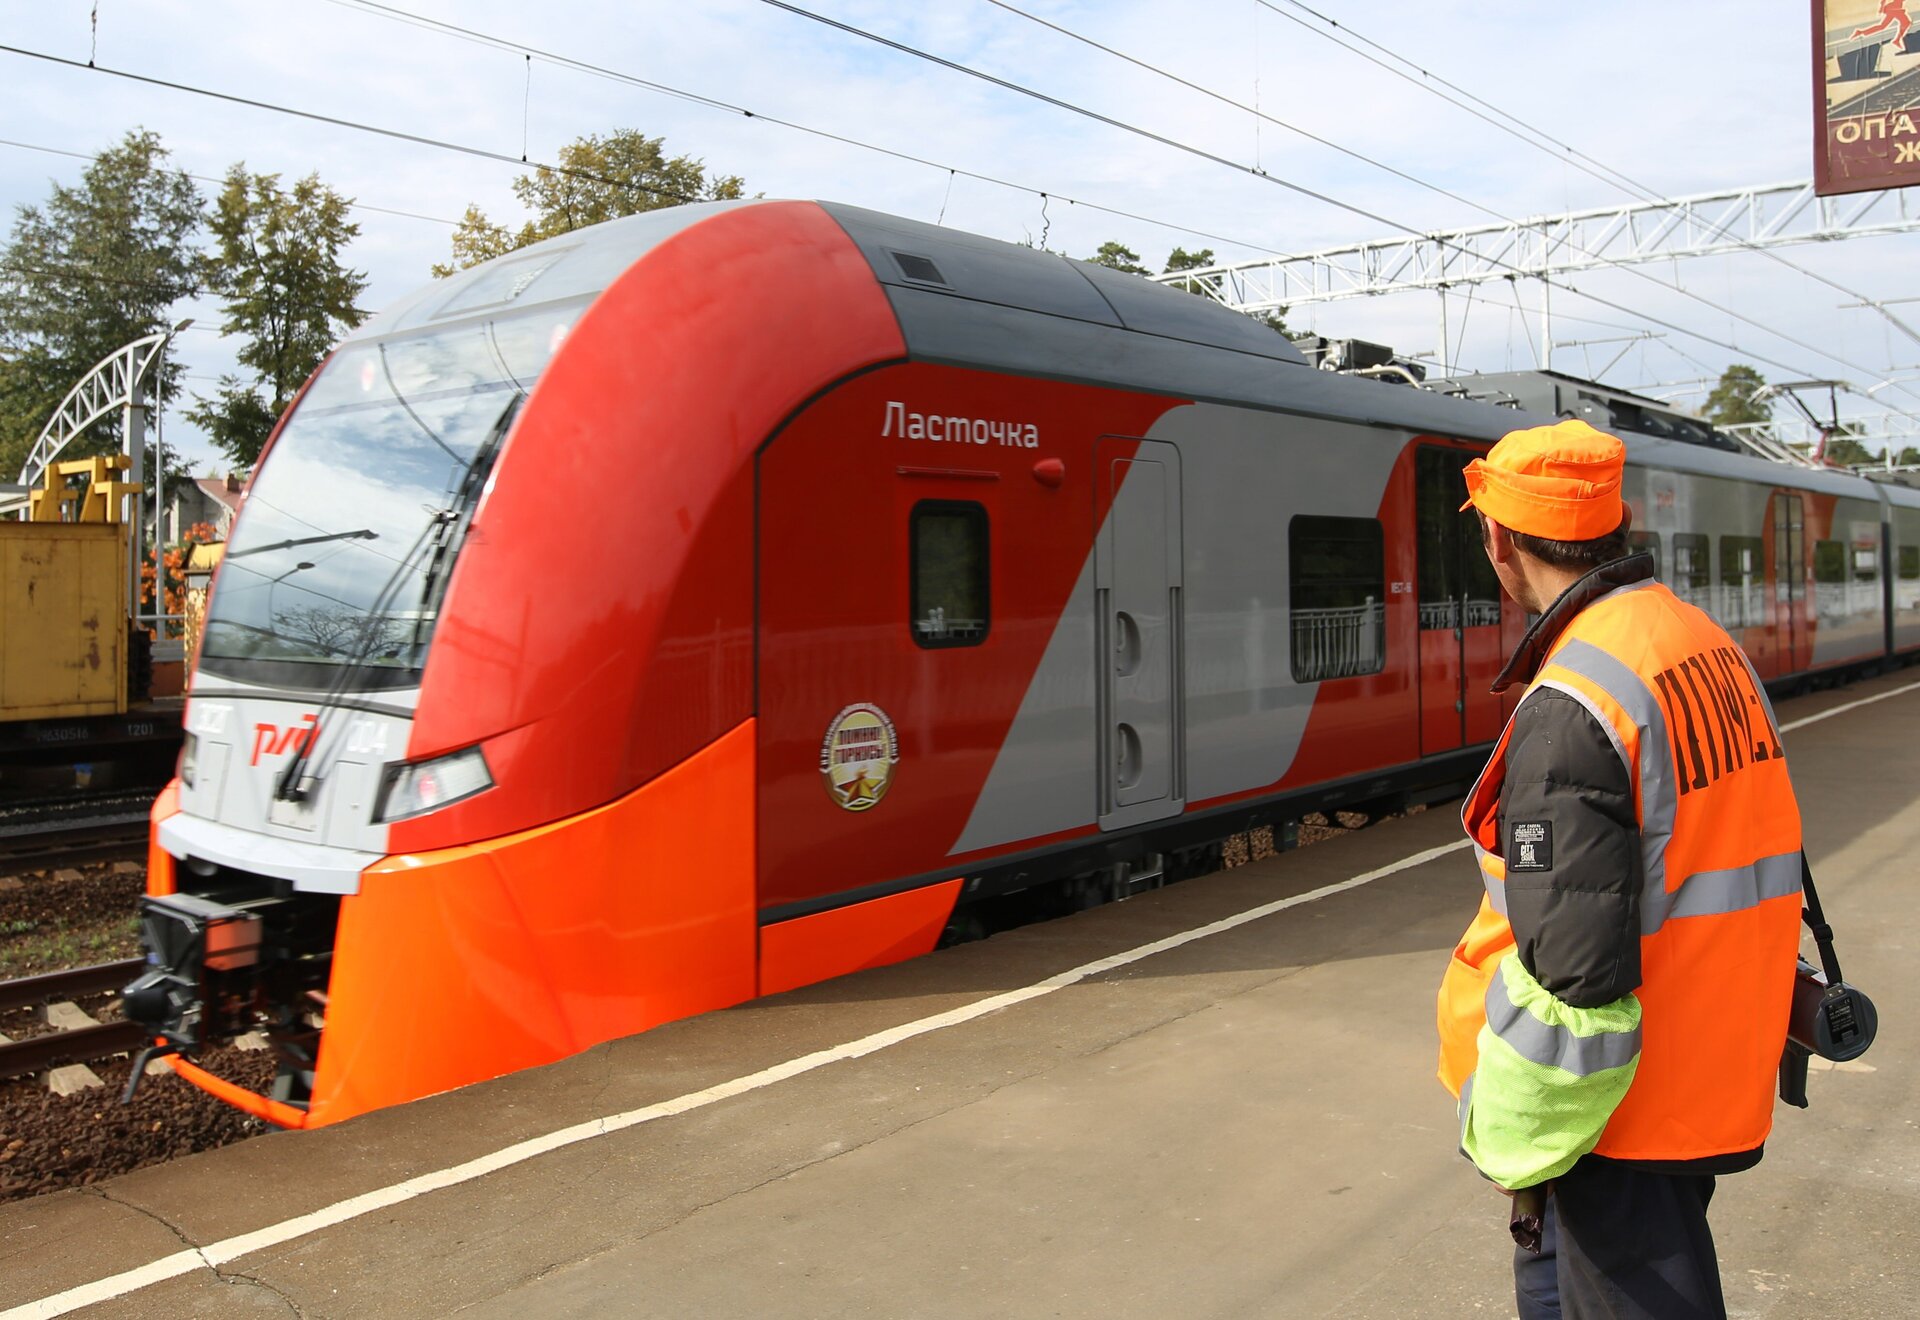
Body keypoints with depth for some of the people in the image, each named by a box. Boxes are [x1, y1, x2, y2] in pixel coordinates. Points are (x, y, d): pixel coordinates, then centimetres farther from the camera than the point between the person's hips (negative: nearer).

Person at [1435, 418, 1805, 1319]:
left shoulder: (1571, 707, -25)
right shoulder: (1714, 648, 3)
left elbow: (1570, 976, -26)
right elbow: (1720, 854, 11)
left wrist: (1511, 1141, -13)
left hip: (1627, 1104, -9)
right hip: (1723, 1067, 9)